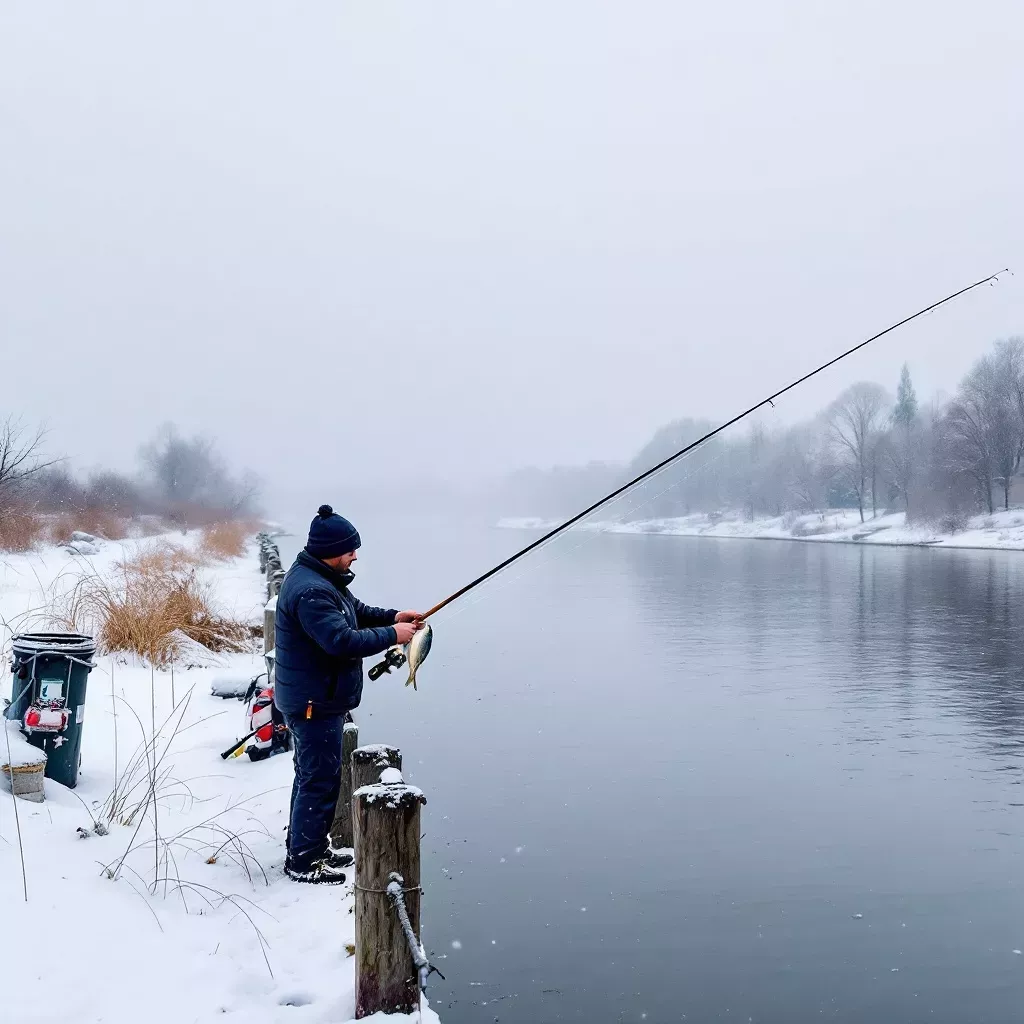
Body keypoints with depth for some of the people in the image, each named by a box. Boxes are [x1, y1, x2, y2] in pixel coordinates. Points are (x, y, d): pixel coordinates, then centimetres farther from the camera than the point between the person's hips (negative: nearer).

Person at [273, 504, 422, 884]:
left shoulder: (322, 578, 9)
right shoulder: (311, 591, -26)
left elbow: (355, 611, 20)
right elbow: (342, 641, -31)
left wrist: (392, 616, 4)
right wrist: (391, 635, -20)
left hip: (317, 699, 11)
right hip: (315, 703, -11)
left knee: (312, 774, 21)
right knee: (320, 778, -2)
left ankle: (309, 845, 34)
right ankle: (303, 860, 8)